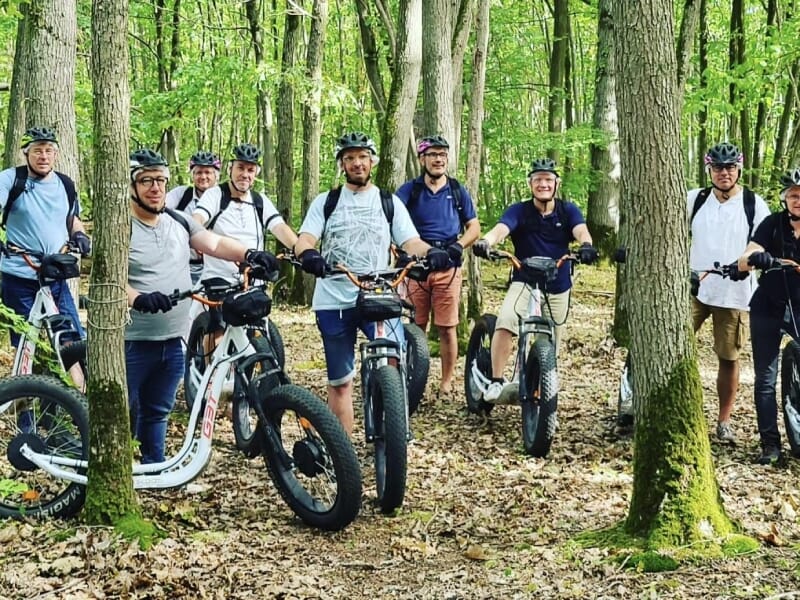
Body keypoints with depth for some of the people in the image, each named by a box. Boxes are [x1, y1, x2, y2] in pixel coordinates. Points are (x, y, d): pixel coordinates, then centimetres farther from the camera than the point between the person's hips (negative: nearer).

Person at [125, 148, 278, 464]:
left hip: (172, 341, 6)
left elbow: (214, 243, 3)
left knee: (157, 413, 15)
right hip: (132, 343, -6)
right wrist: (138, 298, -40)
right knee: (125, 415, 1)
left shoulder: (178, 221, 11)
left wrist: (250, 254, -16)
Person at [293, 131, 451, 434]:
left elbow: (410, 241, 1)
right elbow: (305, 239, -2)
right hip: (333, 301, 1)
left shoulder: (389, 203, 11)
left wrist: (430, 252, -23)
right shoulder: (325, 202, 10)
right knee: (340, 382, 6)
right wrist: (308, 254, -28)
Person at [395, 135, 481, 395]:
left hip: (448, 266, 1)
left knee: (447, 327, 0)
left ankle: (446, 383, 7)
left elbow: (474, 227, 13)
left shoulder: (458, 191, 12)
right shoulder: (409, 190, 6)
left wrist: (458, 246, -7)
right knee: (416, 327, -1)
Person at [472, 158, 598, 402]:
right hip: (524, 283, -2)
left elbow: (581, 230, -21)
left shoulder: (568, 211, -2)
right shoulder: (519, 211, -7)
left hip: (558, 289, 2)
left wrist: (586, 245, -46)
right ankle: (496, 381, -21)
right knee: (504, 324, -29)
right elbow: (501, 229, -25)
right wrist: (485, 242, -49)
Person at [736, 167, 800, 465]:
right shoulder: (773, 224, -6)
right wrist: (753, 259, -36)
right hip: (767, 309, 1)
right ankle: (770, 444, 5)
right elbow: (743, 261, -14)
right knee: (765, 379, 1)